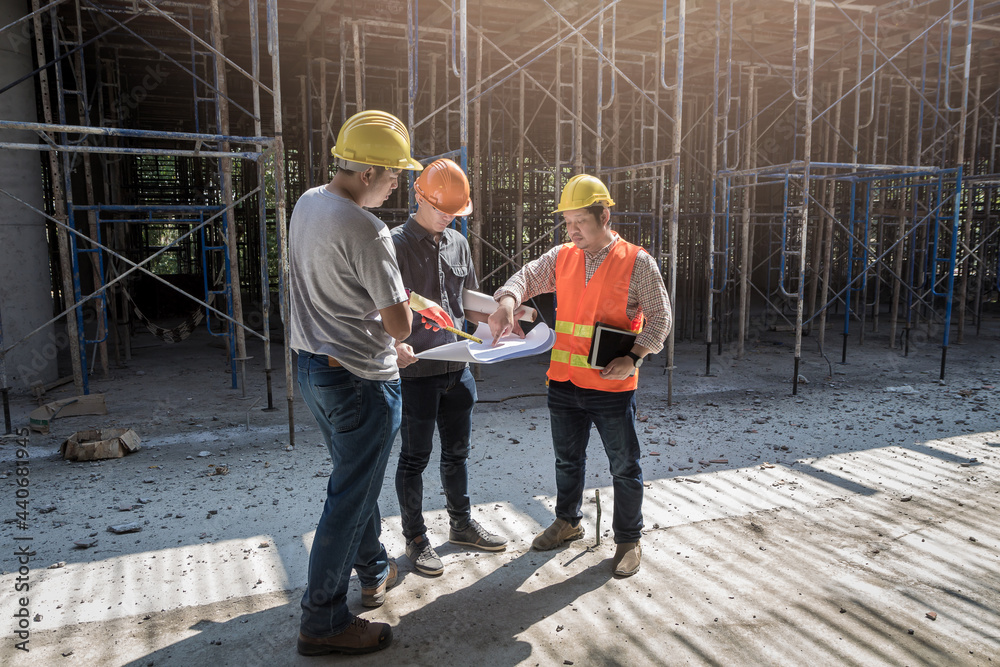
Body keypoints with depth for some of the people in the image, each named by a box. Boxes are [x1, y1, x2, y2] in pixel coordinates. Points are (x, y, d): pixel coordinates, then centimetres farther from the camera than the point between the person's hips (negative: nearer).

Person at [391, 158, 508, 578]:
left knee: (457, 451, 18)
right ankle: (415, 539, 23)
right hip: (416, 370, -6)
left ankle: (462, 524, 35)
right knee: (415, 457, 7)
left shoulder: (458, 243, 10)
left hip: (457, 367, 6)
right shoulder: (396, 244, -9)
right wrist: (395, 343, -30)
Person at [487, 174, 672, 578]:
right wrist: (506, 306, -22)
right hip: (563, 381, 5)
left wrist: (634, 357, -18)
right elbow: (526, 277, 0)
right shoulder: (561, 257, 5)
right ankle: (567, 522, 41)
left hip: (613, 386, -4)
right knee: (567, 459, 20)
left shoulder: (637, 262, -7)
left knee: (624, 466, 8)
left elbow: (659, 318, -5)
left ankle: (628, 540, 26)